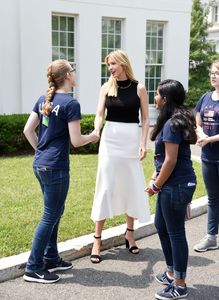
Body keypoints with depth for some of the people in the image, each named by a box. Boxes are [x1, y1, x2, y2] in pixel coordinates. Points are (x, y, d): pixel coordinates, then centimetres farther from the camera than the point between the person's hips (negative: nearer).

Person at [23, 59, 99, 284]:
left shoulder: (43, 100, 9)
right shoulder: (71, 103, -14)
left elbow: (28, 130, 10)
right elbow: (76, 141, -15)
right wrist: (92, 137, 4)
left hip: (39, 164, 8)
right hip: (56, 167, -8)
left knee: (55, 212, 20)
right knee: (50, 217, 2)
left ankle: (51, 259, 30)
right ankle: (33, 268, 9)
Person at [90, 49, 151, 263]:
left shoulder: (139, 88, -2)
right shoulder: (106, 87, 2)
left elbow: (145, 119, 1)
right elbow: (100, 114, -6)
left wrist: (143, 143, -8)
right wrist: (96, 131, -26)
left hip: (131, 139, 0)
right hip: (110, 139, 1)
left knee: (132, 185, 7)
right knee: (105, 187, 0)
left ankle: (129, 233, 26)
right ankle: (97, 239, 7)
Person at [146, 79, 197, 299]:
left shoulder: (172, 124, -19)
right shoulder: (177, 120, 11)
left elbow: (171, 161, -19)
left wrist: (156, 185, -10)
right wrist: (155, 176, 13)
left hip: (176, 185, -10)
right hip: (173, 184, 10)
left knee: (175, 232, 0)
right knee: (161, 225, 20)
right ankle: (172, 272, 34)